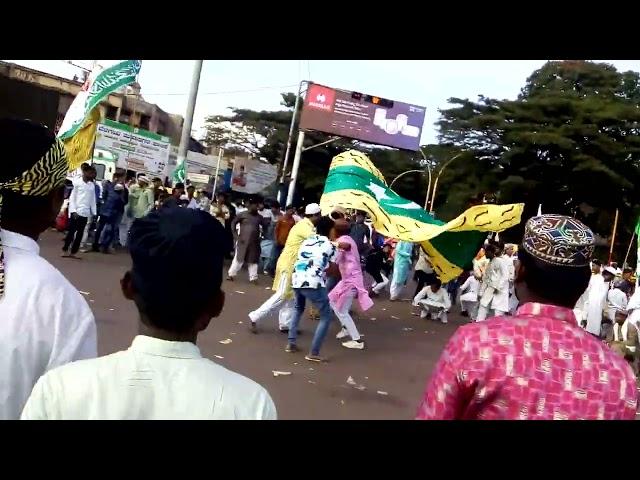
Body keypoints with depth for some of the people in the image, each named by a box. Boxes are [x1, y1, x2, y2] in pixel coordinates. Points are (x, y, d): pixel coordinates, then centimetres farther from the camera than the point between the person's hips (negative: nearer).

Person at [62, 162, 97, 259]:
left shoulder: (92, 185, 9)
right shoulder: (77, 182, -3)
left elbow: (93, 200, 12)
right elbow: (72, 197, -3)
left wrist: (93, 212, 6)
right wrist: (73, 210, -12)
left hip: (85, 212, 4)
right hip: (76, 211, -4)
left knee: (80, 233, 5)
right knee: (71, 231, -1)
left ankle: (73, 252, 12)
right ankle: (65, 250, 9)